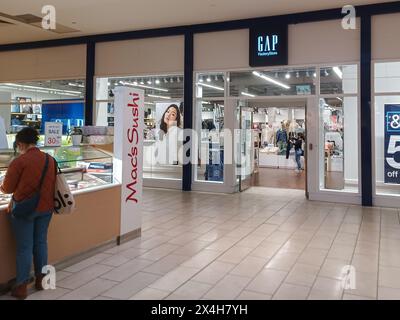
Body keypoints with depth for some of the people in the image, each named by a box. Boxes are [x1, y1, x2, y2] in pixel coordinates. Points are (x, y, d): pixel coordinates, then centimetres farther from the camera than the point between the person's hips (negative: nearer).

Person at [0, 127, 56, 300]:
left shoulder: (19, 161, -15)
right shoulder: (50, 160, 2)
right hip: (46, 207, 5)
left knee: (24, 247, 4)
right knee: (41, 242, 17)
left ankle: (21, 287, 13)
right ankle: (41, 279, 27)